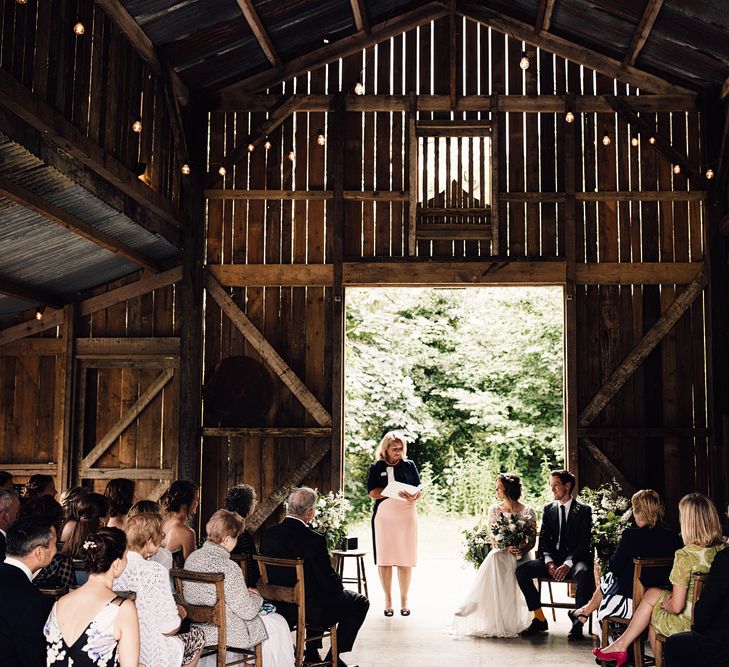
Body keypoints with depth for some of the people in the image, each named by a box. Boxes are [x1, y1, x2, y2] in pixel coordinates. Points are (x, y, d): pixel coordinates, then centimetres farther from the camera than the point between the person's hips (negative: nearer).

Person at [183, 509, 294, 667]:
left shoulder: (192, 558, -4)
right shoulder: (228, 568, -28)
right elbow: (248, 611, -21)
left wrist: (244, 592, 10)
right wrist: (256, 597, 0)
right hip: (226, 634, -8)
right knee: (277, 623, 13)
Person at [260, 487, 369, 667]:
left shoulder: (267, 535, -6)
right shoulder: (314, 540, -24)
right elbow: (330, 582, -19)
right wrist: (338, 584, 6)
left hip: (281, 607, 7)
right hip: (312, 610, -7)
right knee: (360, 602, 15)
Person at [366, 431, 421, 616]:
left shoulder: (409, 465, 9)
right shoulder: (376, 467, 7)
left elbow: (419, 489, 6)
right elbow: (372, 492, -2)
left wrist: (413, 497, -17)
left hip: (406, 516, 0)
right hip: (383, 516, 0)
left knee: (405, 559, -1)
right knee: (384, 559, 0)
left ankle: (404, 601, 8)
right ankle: (388, 601, 10)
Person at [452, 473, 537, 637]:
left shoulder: (528, 512, 4)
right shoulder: (494, 510, 10)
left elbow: (532, 540, 2)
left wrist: (521, 550, -20)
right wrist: (506, 547, -15)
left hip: (519, 557, -1)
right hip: (499, 553, 1)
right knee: (494, 557, -36)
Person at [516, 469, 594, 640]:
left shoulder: (584, 510, 0)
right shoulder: (549, 509, 14)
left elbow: (584, 542, -9)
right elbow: (544, 539, 7)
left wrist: (568, 564, -23)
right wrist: (549, 562, -12)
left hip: (575, 558, -4)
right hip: (553, 558, 4)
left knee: (584, 574, -39)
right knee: (521, 570, -19)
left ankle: (578, 624, -25)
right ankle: (540, 619, -11)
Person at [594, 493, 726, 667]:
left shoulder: (685, 555, -24)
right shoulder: (723, 550, -5)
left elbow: (677, 606, -22)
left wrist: (666, 604, 1)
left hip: (688, 625, -6)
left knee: (651, 596, 19)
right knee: (653, 593, 20)